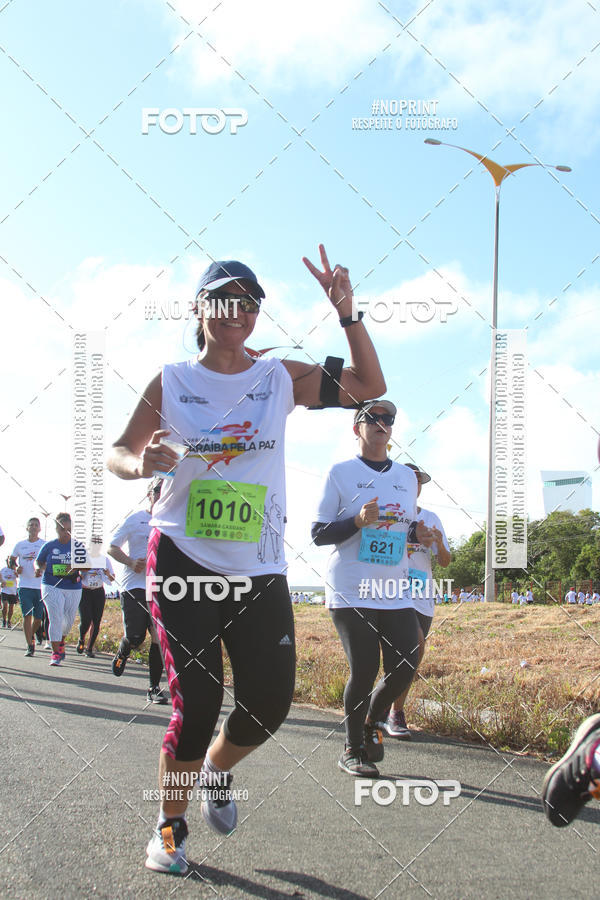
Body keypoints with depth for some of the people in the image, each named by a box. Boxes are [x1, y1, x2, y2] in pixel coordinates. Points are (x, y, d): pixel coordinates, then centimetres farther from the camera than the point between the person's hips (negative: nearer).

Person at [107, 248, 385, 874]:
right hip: (183, 560, -2)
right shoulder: (172, 383, 3)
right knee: (196, 703, -9)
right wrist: (140, 464, -18)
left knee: (270, 702, -1)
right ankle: (170, 827, 14)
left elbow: (368, 386, 2)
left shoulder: (280, 377, 6)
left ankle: (215, 772, 32)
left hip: (259, 569, 3)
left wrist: (346, 313, -10)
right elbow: (118, 452, 7)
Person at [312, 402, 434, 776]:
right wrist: (358, 521, -19)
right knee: (364, 669, -8)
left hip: (396, 591, 5)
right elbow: (319, 534, -3)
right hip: (350, 591, -5)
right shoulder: (341, 473, 0)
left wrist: (418, 534, 1)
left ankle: (370, 721, 24)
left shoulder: (406, 476, 15)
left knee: (406, 668, -4)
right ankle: (353, 749, 11)